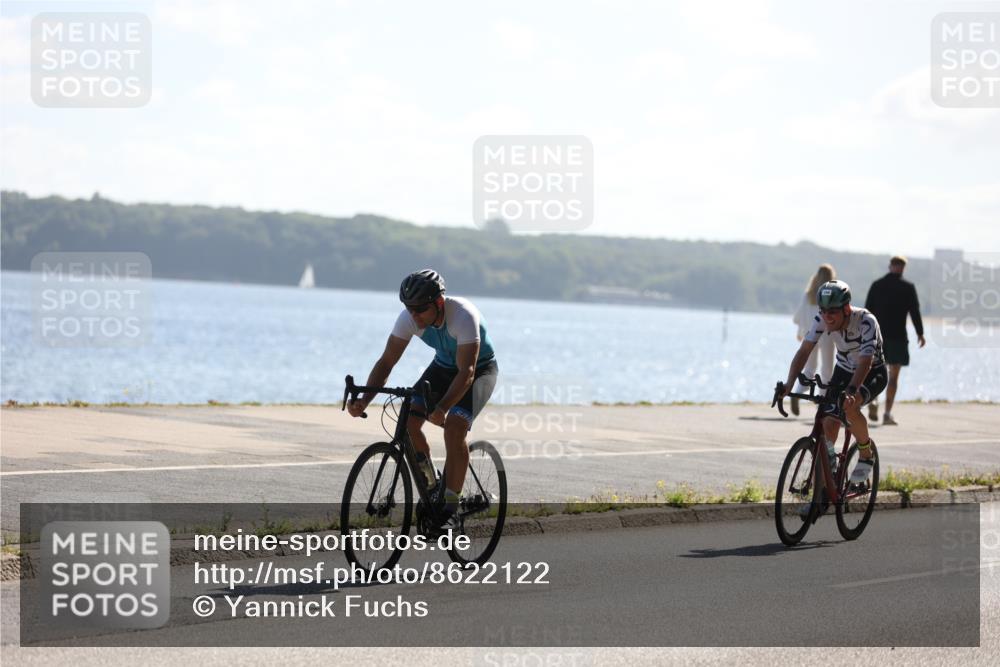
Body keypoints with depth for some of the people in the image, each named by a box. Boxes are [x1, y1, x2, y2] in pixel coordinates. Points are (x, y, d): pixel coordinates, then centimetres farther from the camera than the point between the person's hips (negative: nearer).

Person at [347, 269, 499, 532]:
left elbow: (466, 372, -40)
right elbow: (386, 361, -19)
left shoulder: (463, 316, -36)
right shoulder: (409, 318, -21)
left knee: (454, 427, -28)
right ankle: (430, 487, 3)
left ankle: (451, 510, -22)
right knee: (408, 419, -18)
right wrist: (365, 399, -35)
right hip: (443, 365, 5)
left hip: (480, 369, -5)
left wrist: (442, 408, -55)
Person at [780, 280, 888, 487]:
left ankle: (866, 456, -12)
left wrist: (851, 390, -58)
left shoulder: (866, 321, -32)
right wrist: (789, 383, -38)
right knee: (829, 426, -14)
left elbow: (865, 362, -42)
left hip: (873, 373, -5)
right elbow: (804, 351, -23)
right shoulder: (822, 320, -20)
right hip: (844, 371, 5)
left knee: (849, 406, -33)